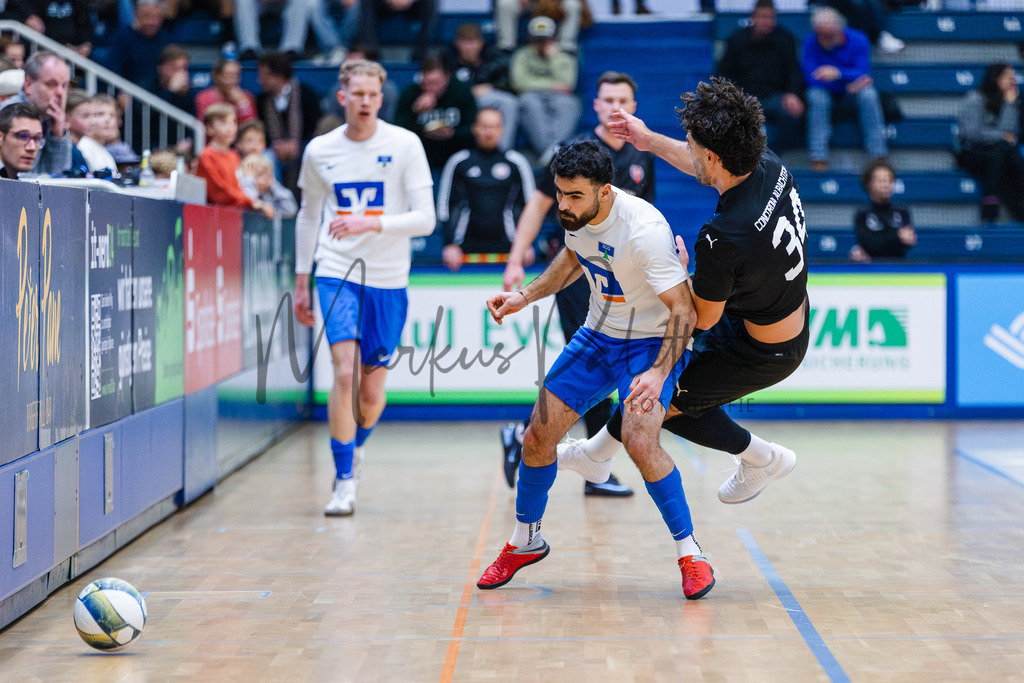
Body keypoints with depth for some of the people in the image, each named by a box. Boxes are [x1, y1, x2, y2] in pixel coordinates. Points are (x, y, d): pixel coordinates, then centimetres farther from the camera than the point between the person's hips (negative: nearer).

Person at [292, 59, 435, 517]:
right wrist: (301, 282, 16)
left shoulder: (405, 145, -4)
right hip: (337, 273, 0)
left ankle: (356, 445, 38)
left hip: (388, 280, 0)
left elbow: (425, 219, -9)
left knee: (372, 392, 6)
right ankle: (344, 481, -9)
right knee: (344, 372, -17)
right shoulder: (319, 151, 3)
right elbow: (308, 217, 16)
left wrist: (371, 223, -23)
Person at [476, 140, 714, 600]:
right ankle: (525, 540, 27)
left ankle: (690, 555, -12)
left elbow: (683, 310, -27)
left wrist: (658, 373, -39)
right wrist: (526, 296, 5)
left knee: (639, 441, -28)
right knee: (538, 436, 4)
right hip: (598, 335, 7)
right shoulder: (576, 214, -10)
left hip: (653, 343, -7)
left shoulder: (644, 230, -31)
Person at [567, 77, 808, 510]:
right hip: (795, 318, 9)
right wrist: (652, 141, 17)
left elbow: (704, 318, -19)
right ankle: (599, 453, 39)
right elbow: (711, 169, 11)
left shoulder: (721, 239, -37)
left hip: (765, 352, -9)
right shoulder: (768, 166, -14)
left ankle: (763, 459, 28)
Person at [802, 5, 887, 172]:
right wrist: (849, 84, -26)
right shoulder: (811, 43, -11)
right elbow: (811, 78, -21)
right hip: (826, 92, 0)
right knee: (816, 95, -34)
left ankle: (878, 154, -29)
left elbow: (863, 75, -20)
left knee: (868, 94, -31)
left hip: (852, 96, 0)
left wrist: (838, 73, -40)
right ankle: (818, 157, -35)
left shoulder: (858, 40, -11)